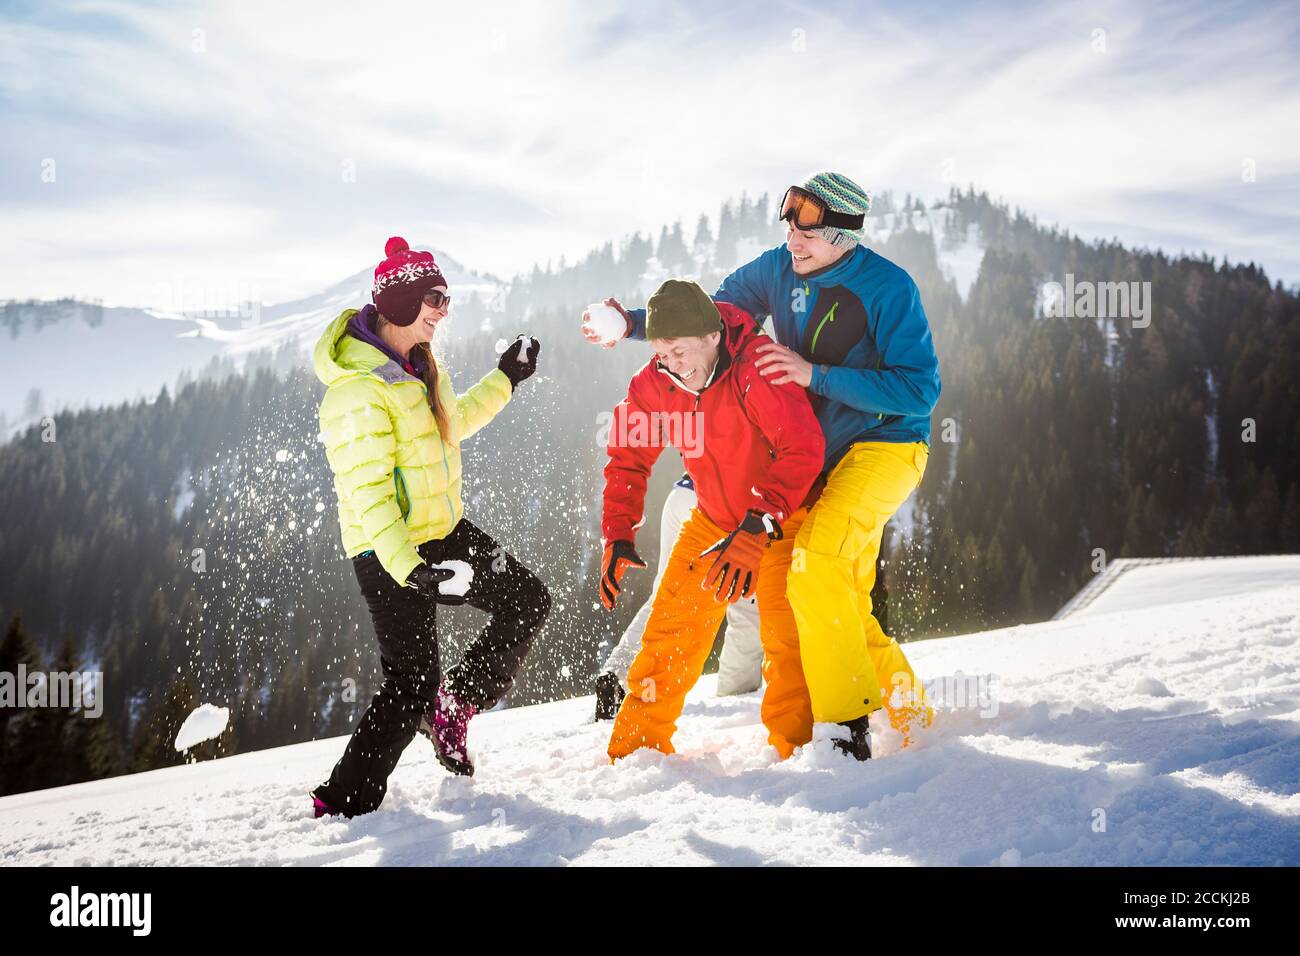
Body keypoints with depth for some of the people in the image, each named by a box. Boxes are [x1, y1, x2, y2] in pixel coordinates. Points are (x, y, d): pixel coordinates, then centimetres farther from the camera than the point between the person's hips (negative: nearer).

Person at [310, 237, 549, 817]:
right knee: (411, 683, -7)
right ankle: (342, 803, 5)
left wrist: (503, 380, 28)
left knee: (527, 602, 14)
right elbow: (367, 494, -28)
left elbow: (449, 423, 24)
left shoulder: (418, 363, 5)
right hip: (389, 552, -9)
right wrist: (409, 570, -35)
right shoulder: (359, 392, -25)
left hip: (443, 530, 9)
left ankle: (453, 707, 27)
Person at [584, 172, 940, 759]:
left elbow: (920, 390, -23)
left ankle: (846, 719, -18)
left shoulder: (889, 287, -19)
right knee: (842, 609, 9)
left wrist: (814, 374, -28)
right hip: (814, 453, 7)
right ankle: (908, 714, 25)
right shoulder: (776, 270, -2)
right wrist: (632, 324, -4)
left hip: (886, 445, -7)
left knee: (813, 559, -28)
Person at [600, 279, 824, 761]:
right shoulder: (654, 384, -11)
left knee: (785, 634, -20)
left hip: (783, 516, -5)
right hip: (714, 518, 5)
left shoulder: (756, 367, -29)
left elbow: (802, 447, -36)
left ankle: (795, 748, -7)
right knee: (671, 630, 2)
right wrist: (618, 536, -6)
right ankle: (637, 745, 15)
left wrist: (758, 529, -43)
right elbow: (628, 458, 2)